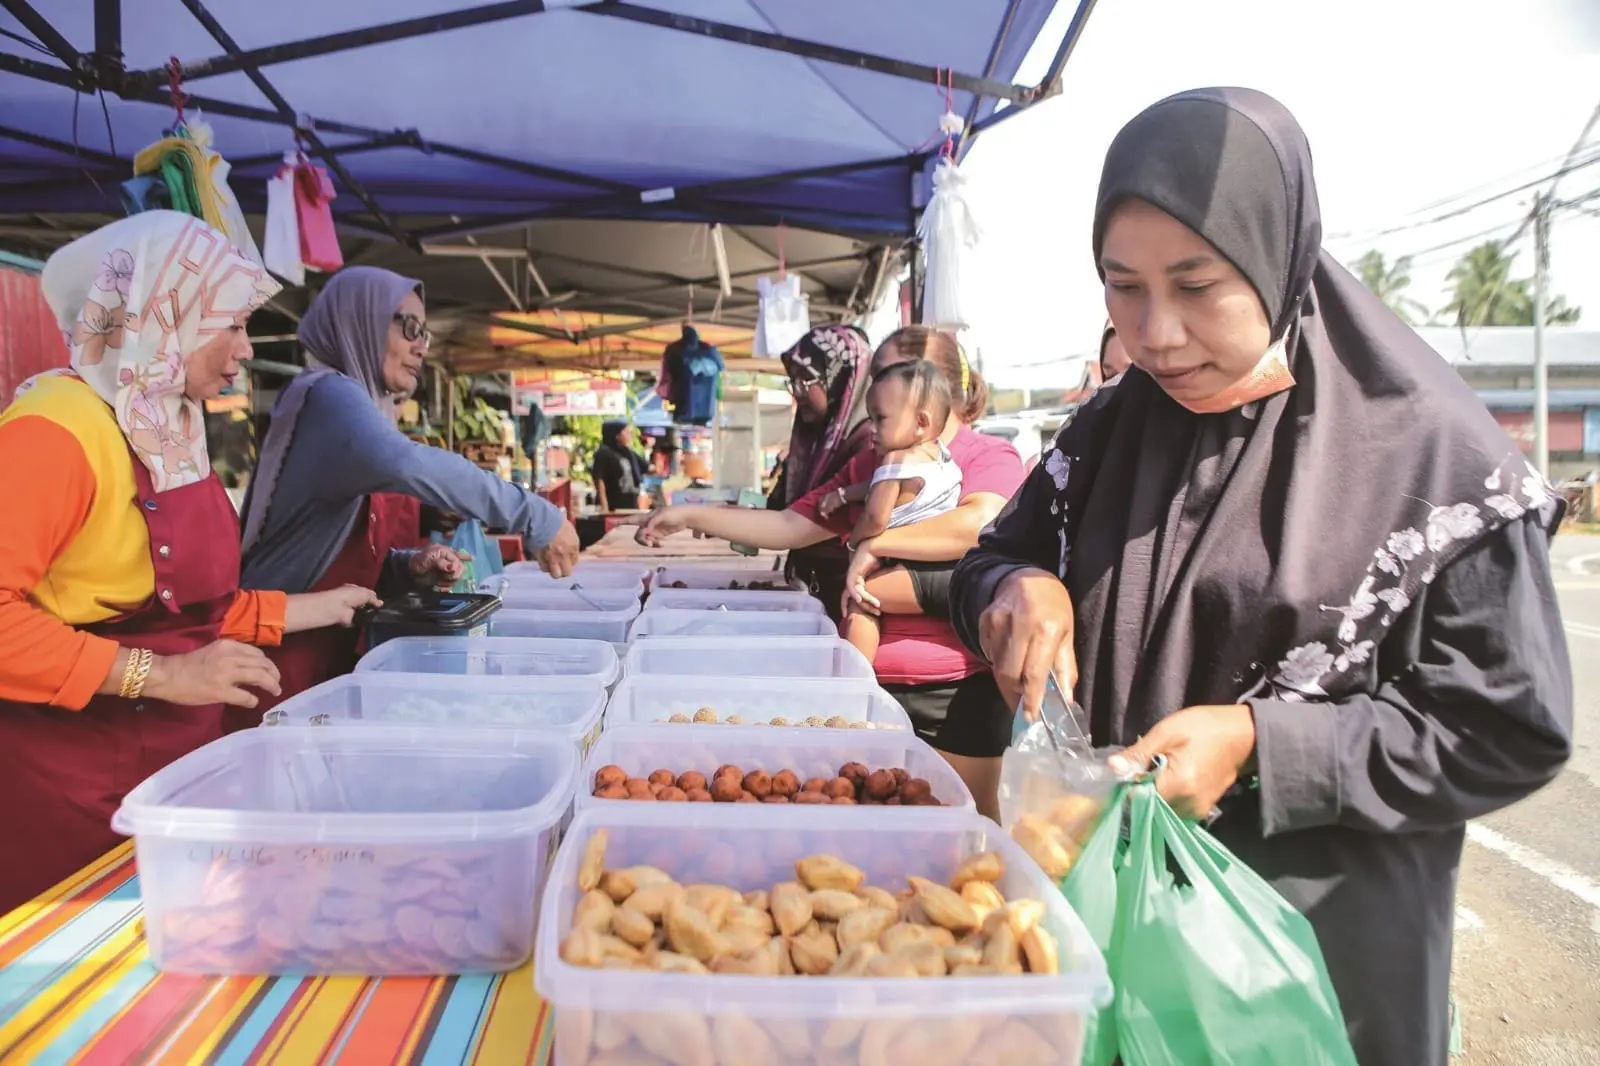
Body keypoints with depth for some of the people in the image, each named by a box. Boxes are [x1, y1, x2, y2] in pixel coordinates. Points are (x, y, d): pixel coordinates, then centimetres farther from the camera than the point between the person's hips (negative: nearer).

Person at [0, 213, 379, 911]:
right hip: (71, 781, -7)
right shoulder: (56, 426, -17)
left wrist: (316, 609, 15)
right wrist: (157, 675, -26)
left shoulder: (171, 430, 10)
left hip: (176, 760, 8)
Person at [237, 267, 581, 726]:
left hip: (333, 655, 9)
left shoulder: (368, 411, 14)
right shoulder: (327, 395, -14)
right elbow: (403, 464, -36)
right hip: (281, 656, -9)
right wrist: (532, 516, -35)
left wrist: (413, 565, -5)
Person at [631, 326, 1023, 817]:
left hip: (957, 683, -5)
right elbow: (789, 527, 12)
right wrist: (691, 516, 7)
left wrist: (875, 543, -20)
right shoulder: (867, 466, 13)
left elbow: (980, 524, -26)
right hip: (873, 679, 6)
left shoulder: (990, 456, -5)